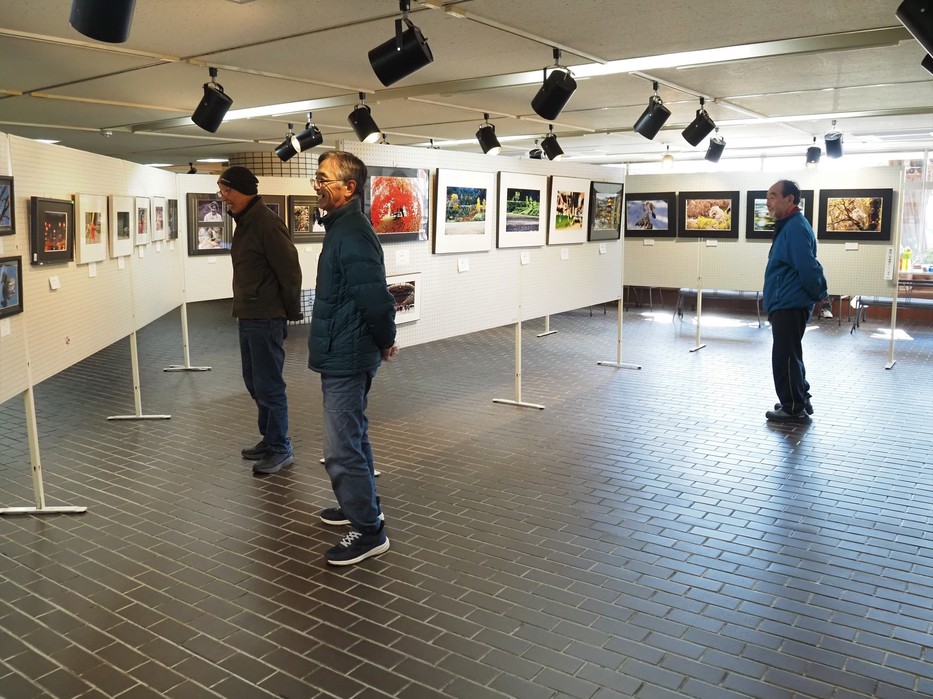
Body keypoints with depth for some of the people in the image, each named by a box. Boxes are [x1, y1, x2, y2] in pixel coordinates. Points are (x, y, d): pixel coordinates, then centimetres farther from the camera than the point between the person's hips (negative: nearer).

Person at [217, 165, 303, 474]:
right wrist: (243, 308, 15)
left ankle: (280, 449, 10)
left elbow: (290, 270, -17)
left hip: (266, 319, -10)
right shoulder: (244, 222, 13)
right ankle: (269, 439, 30)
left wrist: (292, 312, -10)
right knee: (254, 383, 17)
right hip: (247, 317, 10)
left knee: (268, 386, -2)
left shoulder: (266, 223, -17)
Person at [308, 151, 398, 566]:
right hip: (343, 356, 11)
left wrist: (384, 342, -10)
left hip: (346, 359, -11)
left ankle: (368, 530, 6)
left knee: (341, 448, -5)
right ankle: (360, 505, 37)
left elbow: (376, 298, -26)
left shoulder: (352, 235, -22)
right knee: (353, 438, 22)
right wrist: (381, 342, 18)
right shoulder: (343, 228, 11)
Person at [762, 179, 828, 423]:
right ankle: (799, 402, 29)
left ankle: (794, 409, 5)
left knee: (785, 357, -4)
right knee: (790, 355, 18)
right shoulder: (788, 226, 14)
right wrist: (771, 293, 18)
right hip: (786, 303, 11)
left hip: (790, 305, -11)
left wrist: (818, 293, -12)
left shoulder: (796, 227, -18)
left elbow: (808, 268, -24)